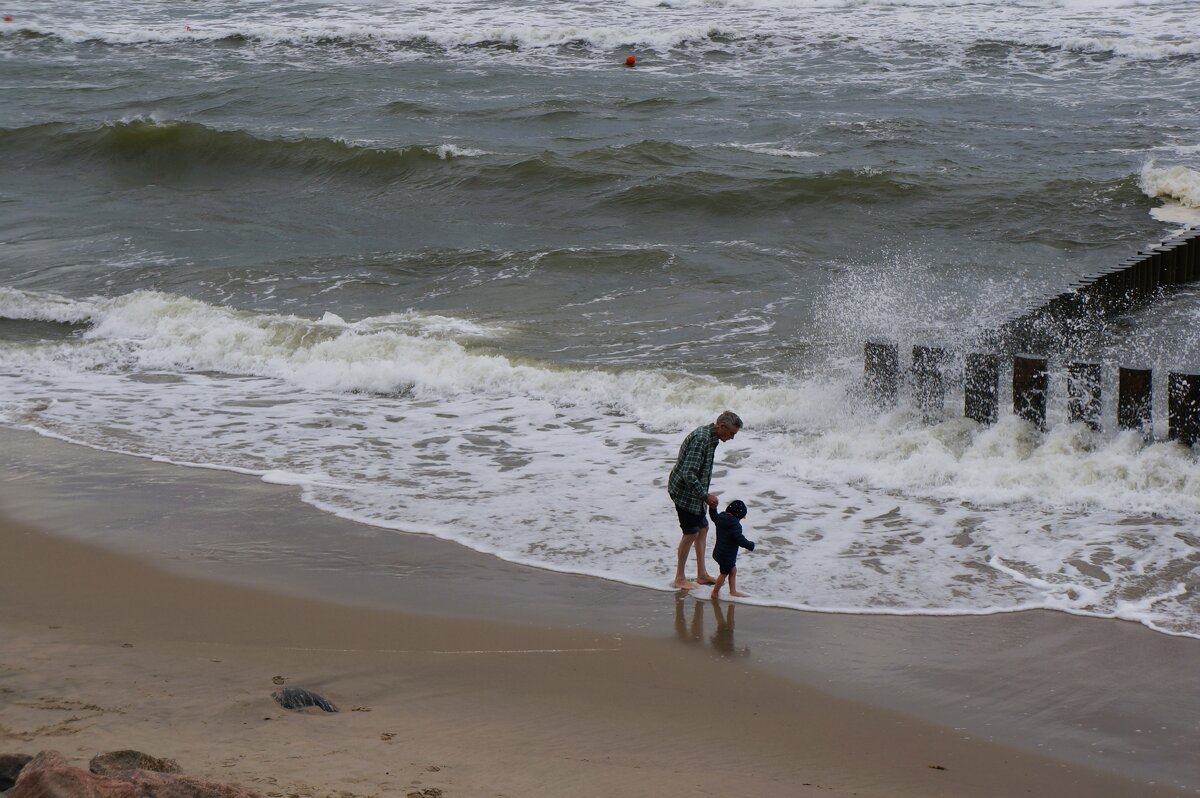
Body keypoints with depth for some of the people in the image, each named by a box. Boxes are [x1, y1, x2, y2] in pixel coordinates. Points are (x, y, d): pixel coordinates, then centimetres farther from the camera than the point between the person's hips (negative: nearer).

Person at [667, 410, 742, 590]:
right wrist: (705, 496, -24)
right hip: (684, 492, -10)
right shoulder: (701, 439, -26)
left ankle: (702, 574, 22)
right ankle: (679, 578, 6)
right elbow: (688, 474, -30)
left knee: (702, 528, 14)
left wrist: (705, 495, 20)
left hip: (695, 493, 10)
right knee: (691, 533, -4)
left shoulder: (710, 437, 7)